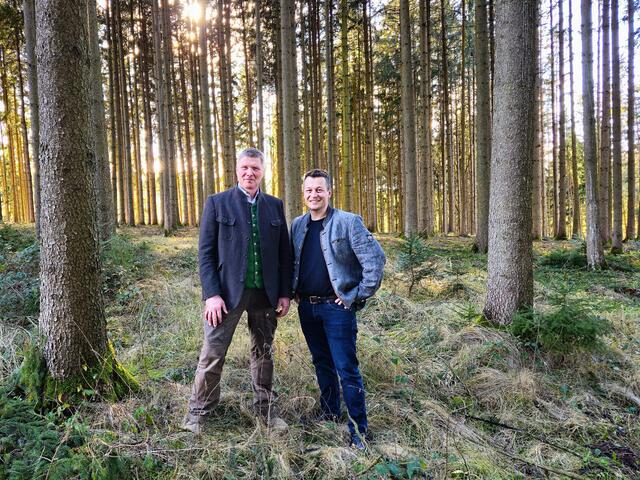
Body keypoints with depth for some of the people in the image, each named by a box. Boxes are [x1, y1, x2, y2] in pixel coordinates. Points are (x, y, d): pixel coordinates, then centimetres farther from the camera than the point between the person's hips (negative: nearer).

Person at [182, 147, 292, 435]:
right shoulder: (217, 203, 0)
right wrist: (211, 294, -12)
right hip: (228, 292, -3)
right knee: (212, 354, 2)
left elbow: (284, 252, 8)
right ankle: (197, 413, 20)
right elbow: (205, 252, -4)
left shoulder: (275, 205, 9)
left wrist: (285, 292, 3)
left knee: (263, 352, 14)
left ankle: (265, 409, 30)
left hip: (266, 293, 3)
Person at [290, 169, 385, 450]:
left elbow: (375, 260, -15)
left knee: (347, 370, -2)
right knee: (321, 363, 19)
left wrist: (358, 296, -13)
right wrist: (294, 293, 9)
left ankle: (359, 429, 13)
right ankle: (329, 412, 37)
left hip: (337, 307, -6)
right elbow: (291, 263, 20)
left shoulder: (348, 222, -10)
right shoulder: (297, 225, 8)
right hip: (307, 307, 6)